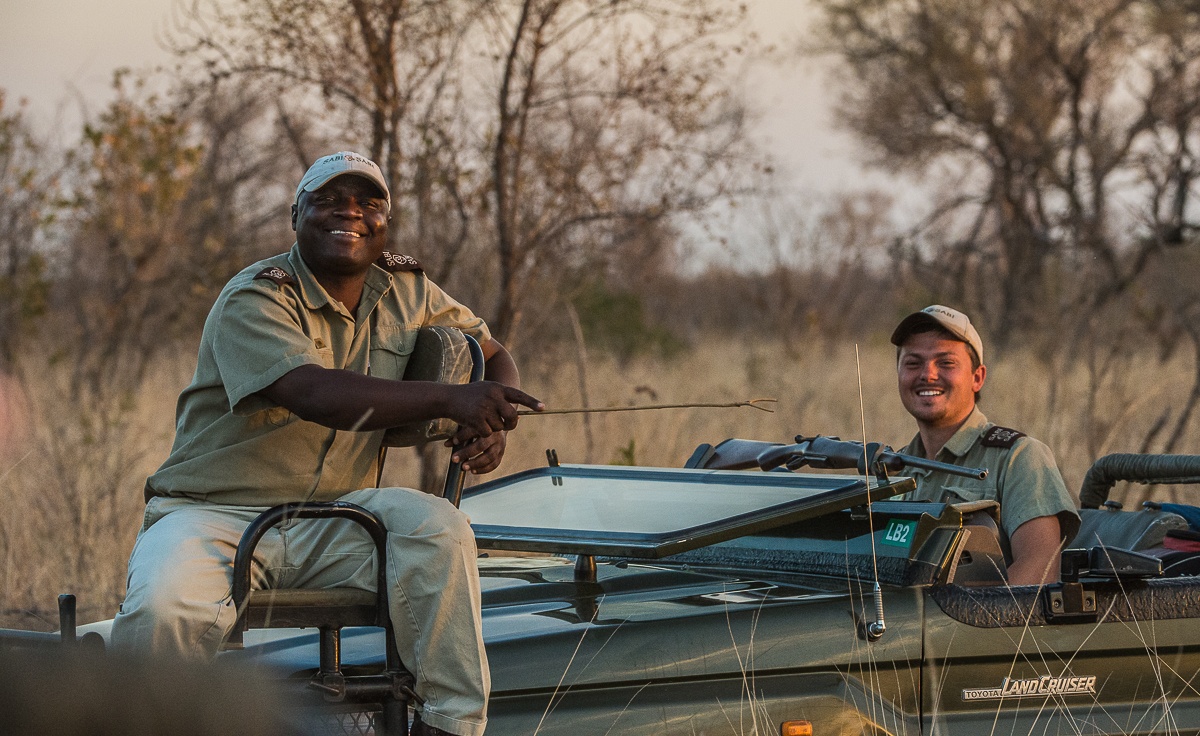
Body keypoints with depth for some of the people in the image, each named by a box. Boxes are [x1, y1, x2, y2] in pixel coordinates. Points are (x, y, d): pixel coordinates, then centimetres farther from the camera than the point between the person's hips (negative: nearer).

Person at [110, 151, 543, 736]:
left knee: (438, 527, -25)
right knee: (164, 610, -35)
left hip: (330, 522, 4)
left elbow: (492, 355, 20)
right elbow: (313, 393, -29)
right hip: (213, 513, -4)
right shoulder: (253, 299, -11)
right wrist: (450, 399, -34)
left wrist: (489, 423, -5)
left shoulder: (406, 291, 9)